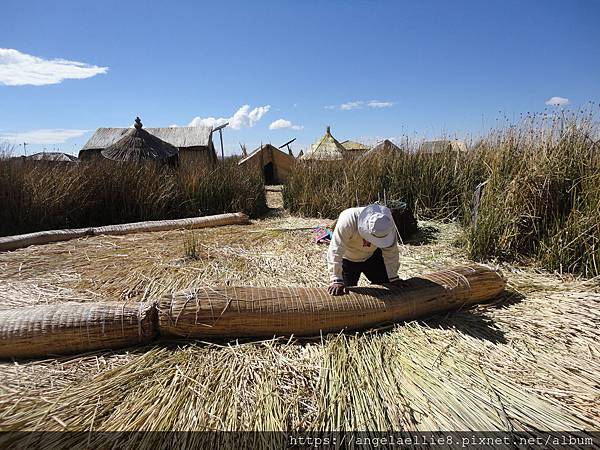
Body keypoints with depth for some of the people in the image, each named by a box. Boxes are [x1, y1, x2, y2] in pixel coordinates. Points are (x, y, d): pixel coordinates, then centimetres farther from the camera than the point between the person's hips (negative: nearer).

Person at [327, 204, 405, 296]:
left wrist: (393, 278, -12)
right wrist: (337, 281, -41)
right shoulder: (348, 221, -39)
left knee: (386, 284, 3)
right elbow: (335, 251, -39)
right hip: (348, 259, -3)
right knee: (348, 291, -6)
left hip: (373, 255, 3)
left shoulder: (388, 223, -27)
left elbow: (391, 252, -16)